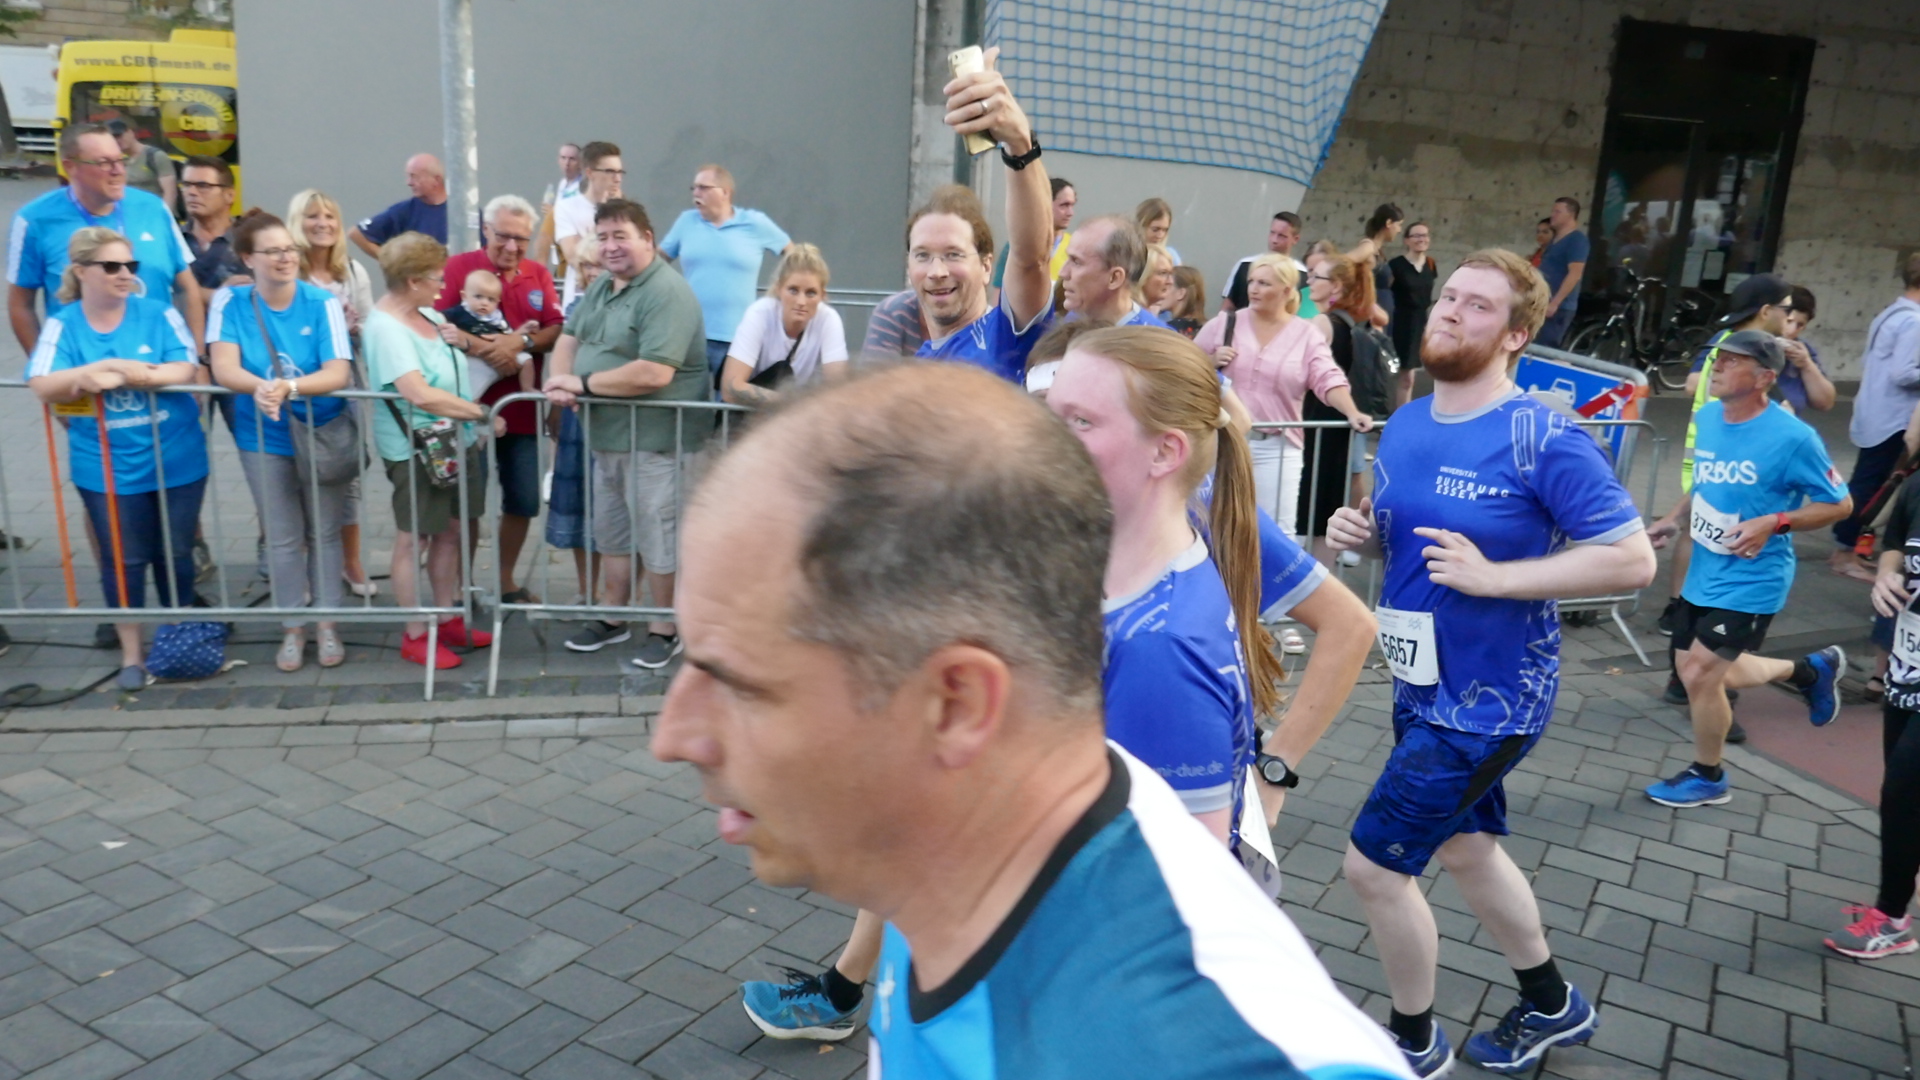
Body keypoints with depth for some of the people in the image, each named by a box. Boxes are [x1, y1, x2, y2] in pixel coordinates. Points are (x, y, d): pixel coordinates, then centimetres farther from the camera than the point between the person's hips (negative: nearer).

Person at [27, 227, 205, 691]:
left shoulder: (159, 314, -3)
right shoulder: (62, 324, -2)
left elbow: (186, 371, -14)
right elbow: (43, 387, -13)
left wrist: (118, 377, -22)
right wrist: (110, 365, -23)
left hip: (176, 460, 0)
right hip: (107, 467, 0)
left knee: (175, 554, 12)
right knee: (123, 560, 7)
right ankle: (132, 652, 21)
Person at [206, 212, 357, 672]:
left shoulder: (322, 303, -11)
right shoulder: (229, 302, -8)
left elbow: (339, 373, -19)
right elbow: (224, 369, -17)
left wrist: (289, 387, -36)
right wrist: (260, 387, -39)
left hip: (323, 434, 0)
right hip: (264, 438, 1)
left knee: (323, 532, 9)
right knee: (283, 538, 8)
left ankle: (328, 625, 22)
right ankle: (292, 629, 22)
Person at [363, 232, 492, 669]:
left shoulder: (426, 313, 7)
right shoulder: (385, 327, -19)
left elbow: (456, 361, 26)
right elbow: (421, 394, -29)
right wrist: (482, 412, -21)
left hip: (455, 439, 8)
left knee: (450, 531, 16)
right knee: (413, 539, 4)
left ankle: (449, 620, 29)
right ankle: (415, 636, 15)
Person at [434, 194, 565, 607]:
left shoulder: (539, 274, 9)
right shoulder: (458, 267, -3)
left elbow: (555, 331, 0)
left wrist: (521, 343, -18)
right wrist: (479, 347, -25)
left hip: (522, 407, 4)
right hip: (470, 406, -4)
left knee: (523, 500, 10)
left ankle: (507, 580, 27)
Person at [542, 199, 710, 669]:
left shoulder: (667, 293, -20)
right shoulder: (602, 286, 12)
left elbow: (654, 373, -30)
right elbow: (570, 337, 16)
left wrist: (583, 383, -19)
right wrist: (558, 377, -8)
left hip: (655, 439, -9)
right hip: (607, 435, 9)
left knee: (657, 538, 2)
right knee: (611, 532, 19)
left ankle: (665, 630, 16)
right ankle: (611, 619, 33)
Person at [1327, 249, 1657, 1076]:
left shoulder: (1544, 439, -21)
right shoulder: (1404, 424, 2)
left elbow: (1633, 560, -20)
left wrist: (1493, 577, -26)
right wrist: (1358, 533, -8)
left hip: (1489, 698, -8)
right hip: (1420, 686, 8)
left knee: (1374, 865, -3)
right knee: (1464, 848, 23)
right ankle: (1552, 1005, 49)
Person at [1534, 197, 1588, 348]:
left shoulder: (1577, 240, -11)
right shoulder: (1556, 239, 18)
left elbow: (1574, 274, -20)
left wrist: (1554, 303, -25)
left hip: (1558, 307, -10)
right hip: (1542, 304, 10)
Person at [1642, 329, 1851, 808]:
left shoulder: (1792, 437, -21)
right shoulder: (1706, 417, -1)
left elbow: (1839, 503, -11)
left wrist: (1773, 523, -24)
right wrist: (1674, 518, 2)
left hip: (1750, 582, -7)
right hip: (1703, 574, 7)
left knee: (1700, 674, -5)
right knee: (1704, 673, 18)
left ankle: (1708, 777, 20)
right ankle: (1811, 670, 42)